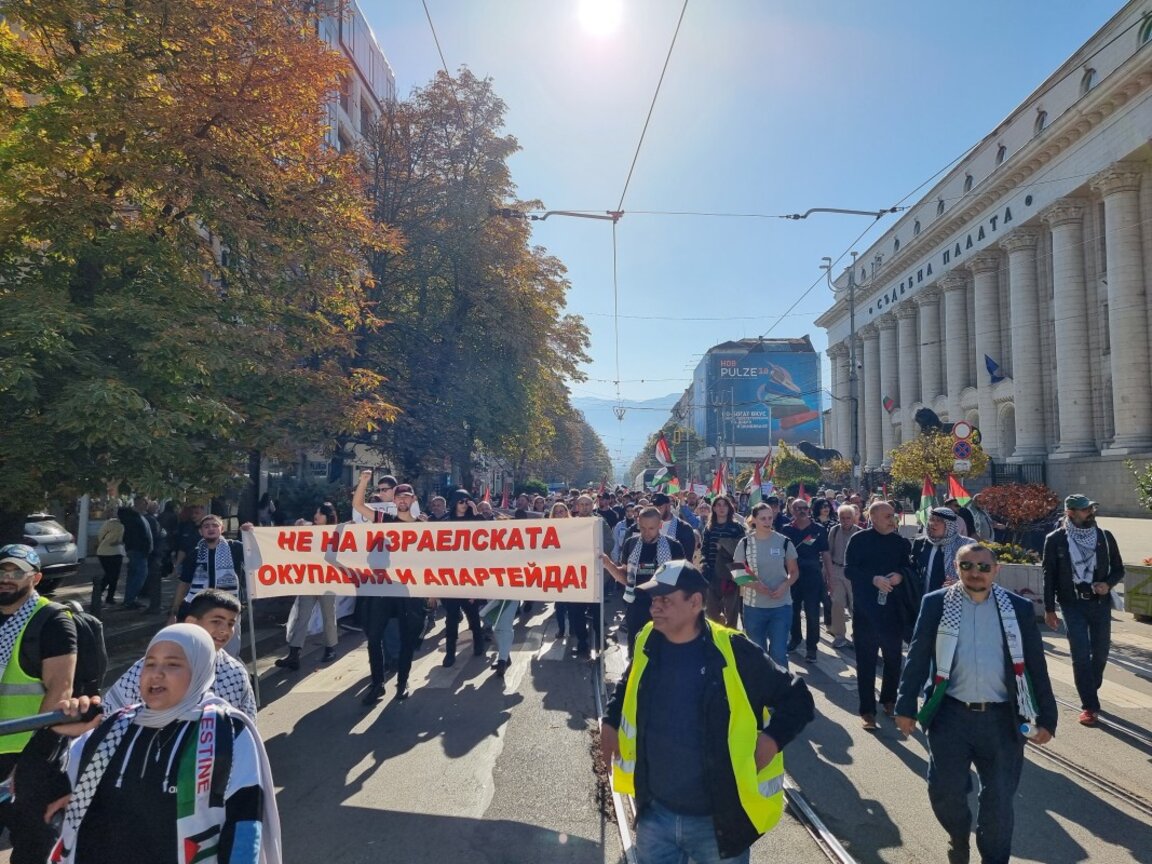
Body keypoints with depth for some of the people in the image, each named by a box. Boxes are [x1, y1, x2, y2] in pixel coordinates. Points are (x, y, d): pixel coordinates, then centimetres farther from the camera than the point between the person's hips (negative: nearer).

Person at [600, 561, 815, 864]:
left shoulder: (734, 652, -17)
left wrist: (771, 740, -20)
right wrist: (610, 721, 6)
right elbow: (627, 688, 19)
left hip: (719, 821, -3)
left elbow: (796, 699, -7)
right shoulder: (646, 645, -4)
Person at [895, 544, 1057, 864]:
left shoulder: (1019, 608, 2)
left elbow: (1036, 666, 6)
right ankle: (958, 838, 36)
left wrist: (1046, 717, 4)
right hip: (950, 716, 0)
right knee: (945, 791, 4)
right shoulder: (936, 604, -1)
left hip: (1001, 719, 1)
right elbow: (917, 657, -1)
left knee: (999, 800, 7)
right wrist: (906, 706, -3)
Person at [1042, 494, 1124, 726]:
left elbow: (1118, 569, 10)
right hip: (1073, 604, -3)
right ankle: (1089, 705, 3)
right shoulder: (1055, 540, -5)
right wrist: (1049, 609, -3)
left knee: (1100, 652, 12)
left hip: (1100, 602, 3)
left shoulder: (1105, 536, 2)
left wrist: (1108, 584, -12)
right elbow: (1049, 576, -2)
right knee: (1081, 655, -5)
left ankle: (1090, 692, 34)